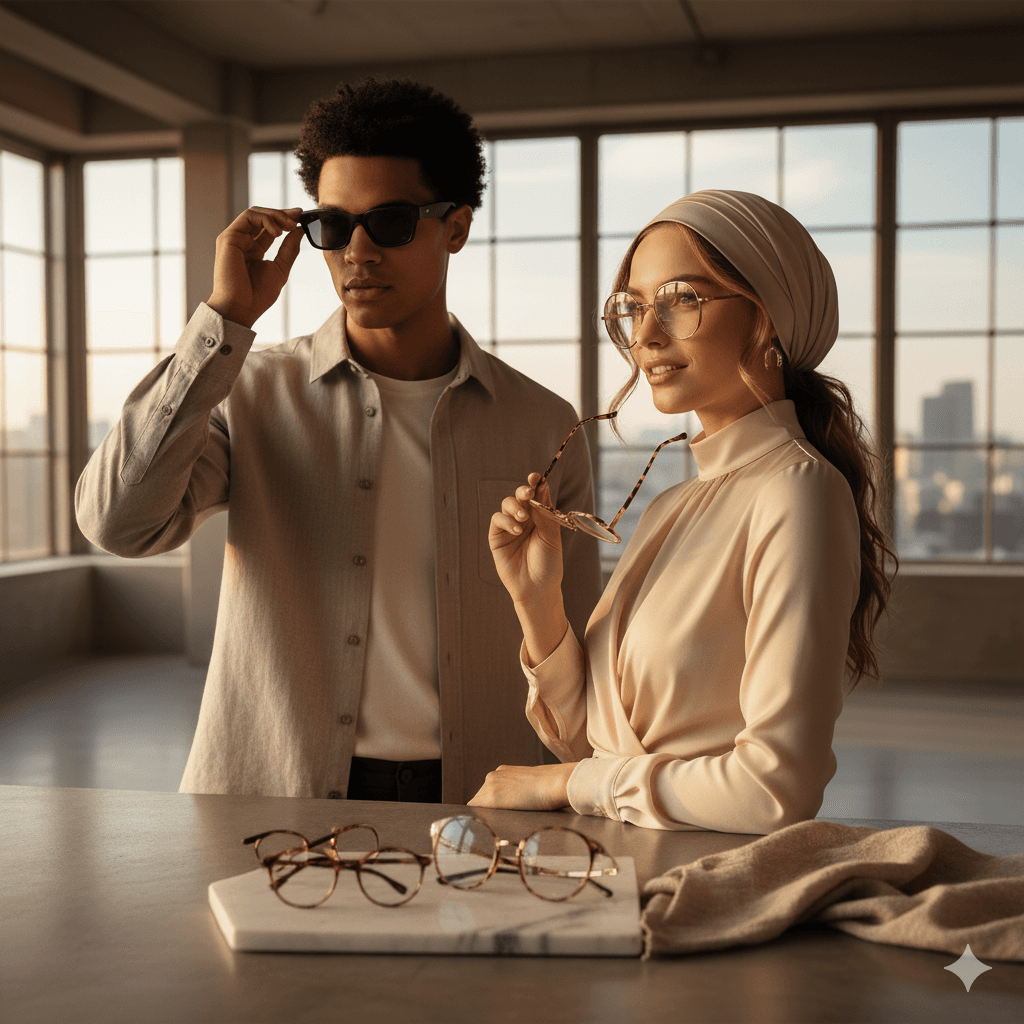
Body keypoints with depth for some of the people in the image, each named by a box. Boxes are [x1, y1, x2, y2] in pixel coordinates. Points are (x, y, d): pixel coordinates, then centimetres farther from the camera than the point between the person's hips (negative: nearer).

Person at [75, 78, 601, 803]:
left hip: (475, 801, 1)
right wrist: (227, 317, -10)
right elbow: (119, 520, -13)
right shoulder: (253, 395, 5)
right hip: (271, 800, -1)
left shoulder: (541, 425, 6)